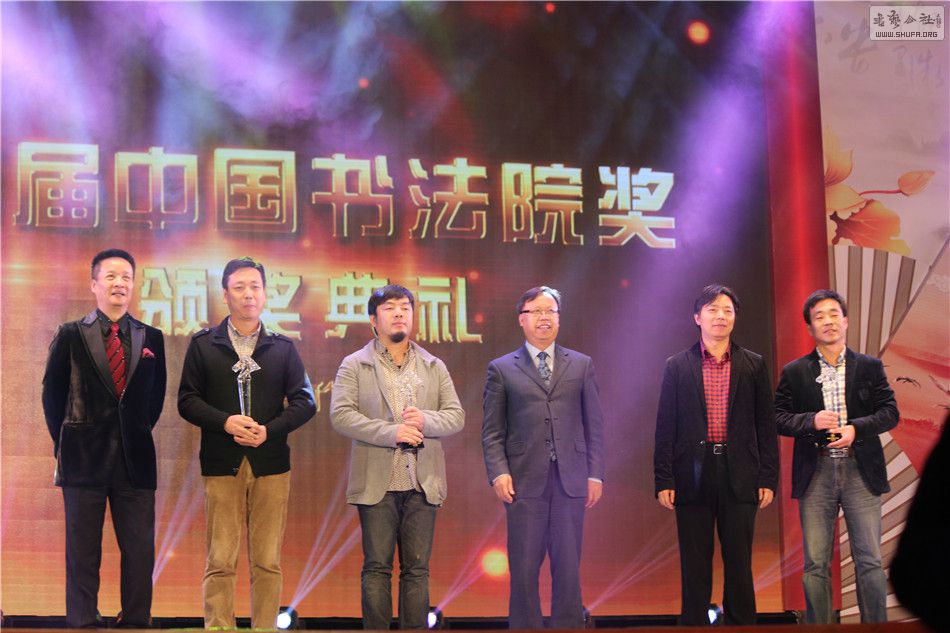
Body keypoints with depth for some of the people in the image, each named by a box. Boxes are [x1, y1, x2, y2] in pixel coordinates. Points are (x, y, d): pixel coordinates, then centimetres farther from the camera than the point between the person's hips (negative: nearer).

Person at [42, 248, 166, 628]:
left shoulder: (150, 339, 7)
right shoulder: (70, 336, 2)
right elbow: (53, 395, 6)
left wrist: (138, 434, 7)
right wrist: (66, 444, 5)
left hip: (135, 460, 2)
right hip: (84, 460, -2)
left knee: (140, 552, 2)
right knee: (82, 553, 3)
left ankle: (136, 622, 10)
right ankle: (82, 624, 10)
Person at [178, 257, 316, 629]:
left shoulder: (282, 347, 12)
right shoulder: (203, 345, 9)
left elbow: (305, 402, 8)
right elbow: (187, 400, 4)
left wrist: (269, 430, -9)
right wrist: (225, 422, -13)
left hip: (271, 462, 1)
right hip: (222, 463, -1)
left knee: (268, 562, 1)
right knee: (220, 561, -4)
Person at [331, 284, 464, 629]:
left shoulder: (434, 368, 14)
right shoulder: (354, 366, 4)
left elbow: (456, 416, 9)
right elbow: (340, 415, -7)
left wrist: (425, 420, -13)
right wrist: (391, 433, -17)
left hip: (423, 484, 3)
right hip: (377, 484, -3)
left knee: (417, 569, 6)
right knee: (377, 568, 1)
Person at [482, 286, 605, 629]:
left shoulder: (582, 365, 12)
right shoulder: (501, 369, 8)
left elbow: (594, 425, 10)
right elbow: (492, 431, 4)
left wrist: (595, 474, 4)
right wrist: (498, 472, -8)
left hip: (571, 481, 1)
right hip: (525, 482, -1)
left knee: (568, 568, 4)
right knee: (524, 569, 2)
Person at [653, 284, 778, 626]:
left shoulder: (753, 365, 7)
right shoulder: (677, 366, 5)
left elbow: (765, 425, 6)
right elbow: (665, 427, 3)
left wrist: (768, 478, 0)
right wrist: (663, 480, -2)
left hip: (739, 477, 0)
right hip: (693, 475, 0)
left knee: (739, 562, 4)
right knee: (694, 565, 4)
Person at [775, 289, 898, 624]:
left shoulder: (870, 367, 7)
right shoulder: (794, 372, 6)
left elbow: (890, 413, 3)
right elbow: (778, 417, 3)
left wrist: (856, 428, -13)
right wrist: (811, 421, -14)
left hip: (860, 470, 0)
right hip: (815, 473, 0)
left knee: (870, 561, 0)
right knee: (815, 564, 3)